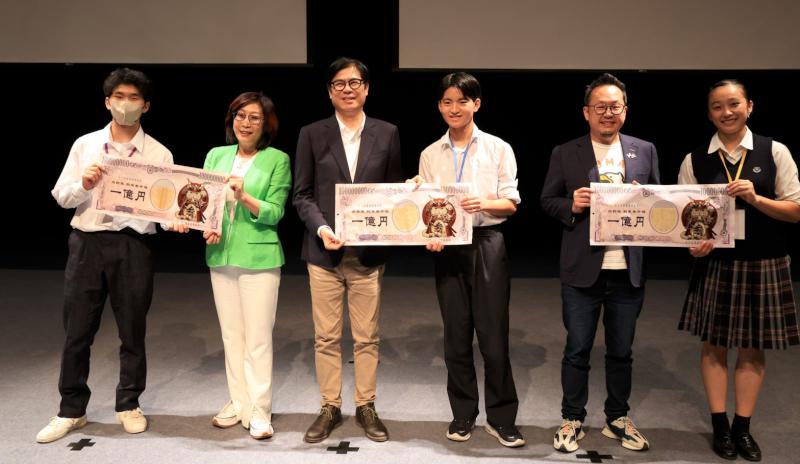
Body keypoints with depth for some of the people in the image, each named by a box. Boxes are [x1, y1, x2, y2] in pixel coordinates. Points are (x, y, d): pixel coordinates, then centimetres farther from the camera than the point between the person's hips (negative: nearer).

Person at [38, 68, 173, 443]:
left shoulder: (159, 154, 3)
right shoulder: (85, 145, 7)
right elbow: (60, 196, 6)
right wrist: (84, 184, -14)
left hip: (134, 247, -1)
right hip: (87, 243, 1)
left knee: (132, 331, 9)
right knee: (77, 331, 7)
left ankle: (129, 405, 25)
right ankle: (71, 410, 22)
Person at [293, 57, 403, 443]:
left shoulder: (387, 134, 6)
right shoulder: (312, 135, 3)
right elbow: (301, 194, 2)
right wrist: (321, 229, -14)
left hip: (368, 252, 0)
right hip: (324, 251, 0)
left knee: (366, 337, 8)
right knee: (326, 337, 8)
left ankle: (366, 407, 23)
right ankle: (329, 408, 22)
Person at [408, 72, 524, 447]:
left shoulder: (498, 149, 2)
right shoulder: (430, 155, 8)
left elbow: (511, 203, -1)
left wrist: (484, 203, -22)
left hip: (487, 244, -2)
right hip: (447, 247, 2)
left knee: (493, 335, -2)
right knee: (456, 335, 9)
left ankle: (501, 418, 13)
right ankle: (463, 415, 23)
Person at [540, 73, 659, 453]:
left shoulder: (645, 151, 8)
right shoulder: (565, 154, 1)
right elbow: (547, 201, 4)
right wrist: (571, 205, -15)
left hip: (629, 271, 2)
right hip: (582, 270, -2)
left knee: (621, 351, 14)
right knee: (577, 350, 8)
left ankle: (617, 419, 30)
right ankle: (572, 419, 23)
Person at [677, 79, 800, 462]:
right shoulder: (694, 160, 0)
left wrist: (755, 199, -18)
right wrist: (694, 242, -16)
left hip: (763, 263, 0)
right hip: (714, 262, 1)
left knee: (752, 347, 7)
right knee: (713, 344, 7)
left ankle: (742, 427, 21)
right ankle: (720, 426, 20)